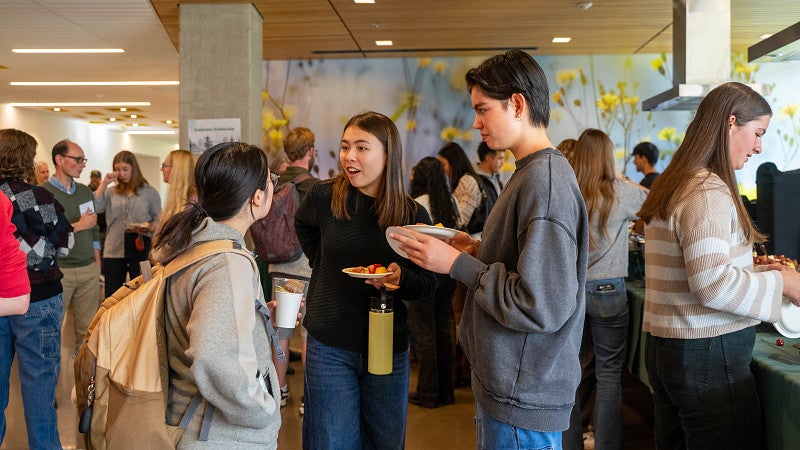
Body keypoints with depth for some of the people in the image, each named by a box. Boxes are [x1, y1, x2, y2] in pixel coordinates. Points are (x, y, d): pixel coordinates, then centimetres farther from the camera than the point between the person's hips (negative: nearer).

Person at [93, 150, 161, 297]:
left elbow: (159, 220, 4)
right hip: (114, 250, 2)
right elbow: (95, 208, -5)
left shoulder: (149, 192, 6)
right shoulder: (111, 193, 12)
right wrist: (104, 184, -2)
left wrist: (150, 227, -17)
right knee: (111, 296, 5)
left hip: (140, 250, -2)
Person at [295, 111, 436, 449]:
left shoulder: (413, 215, -9)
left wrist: (400, 278, -21)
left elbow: (427, 283, -1)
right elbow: (303, 226, 15)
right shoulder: (323, 197, -10)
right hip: (330, 347, -1)